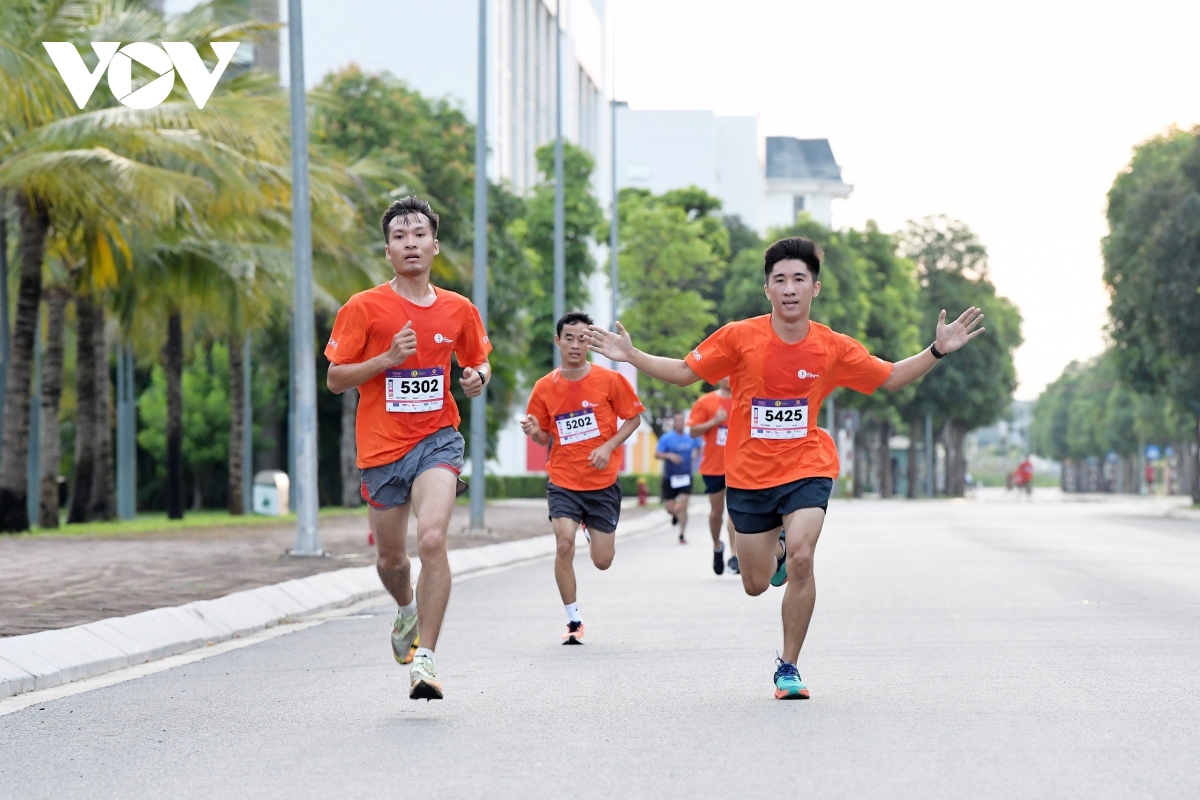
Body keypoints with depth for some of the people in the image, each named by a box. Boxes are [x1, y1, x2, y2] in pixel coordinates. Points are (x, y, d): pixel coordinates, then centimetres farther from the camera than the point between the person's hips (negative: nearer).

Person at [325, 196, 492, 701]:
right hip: (381, 447, 0)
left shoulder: (459, 310, 5)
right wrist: (387, 358, -17)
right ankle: (407, 612, 48)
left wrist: (478, 378, -2)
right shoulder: (364, 308, -4)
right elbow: (335, 379, -2)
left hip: (437, 439, 0)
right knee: (391, 558, 12)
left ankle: (425, 658, -20)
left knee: (432, 538, -23)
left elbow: (478, 361, 22)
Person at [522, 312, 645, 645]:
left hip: (603, 482, 0)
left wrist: (608, 447, -13)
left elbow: (634, 418, 1)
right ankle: (573, 621, -5)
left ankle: (593, 530, 42)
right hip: (563, 480, 0)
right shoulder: (545, 387, -2)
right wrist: (534, 431, -15)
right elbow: (545, 438, 9)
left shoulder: (610, 380, -7)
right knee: (564, 544, -20)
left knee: (603, 561, 4)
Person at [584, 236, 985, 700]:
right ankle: (776, 546, 48)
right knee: (756, 585, 8)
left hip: (807, 469, -1)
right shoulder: (740, 337, -9)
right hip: (748, 475, 1)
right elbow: (684, 372, 2)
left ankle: (788, 668, -8)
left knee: (801, 558, -25)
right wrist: (630, 356, -8)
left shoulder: (833, 348, -6)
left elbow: (892, 378, 8)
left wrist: (937, 351, -6)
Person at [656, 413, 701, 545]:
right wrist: (669, 456, -24)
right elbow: (657, 454, -9)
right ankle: (675, 514, 40)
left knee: (683, 506, -10)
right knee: (671, 509, 2)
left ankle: (682, 535, -1)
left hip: (685, 478, 1)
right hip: (670, 478, -1)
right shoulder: (666, 438, -7)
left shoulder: (691, 438, 3)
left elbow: (698, 447, 25)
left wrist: (695, 456, 7)